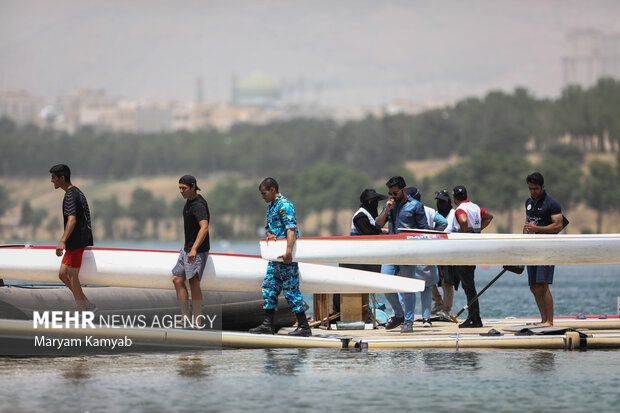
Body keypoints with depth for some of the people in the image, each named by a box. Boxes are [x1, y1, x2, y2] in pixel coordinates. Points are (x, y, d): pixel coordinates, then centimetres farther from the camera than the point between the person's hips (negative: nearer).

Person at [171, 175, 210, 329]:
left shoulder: (198, 205, -19)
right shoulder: (189, 201, 12)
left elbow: (204, 228, -32)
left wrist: (194, 249, -40)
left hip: (198, 251, -10)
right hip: (188, 248, 10)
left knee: (194, 283, -12)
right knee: (177, 280, 8)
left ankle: (197, 323, -11)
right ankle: (186, 320, 11)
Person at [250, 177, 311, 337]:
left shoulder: (284, 205, -13)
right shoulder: (271, 207, 18)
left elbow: (291, 229, -23)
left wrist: (288, 252, -32)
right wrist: (269, 235, -1)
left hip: (286, 256, -10)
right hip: (275, 254, 10)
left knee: (291, 289, -8)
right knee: (269, 286, 9)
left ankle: (304, 326, -4)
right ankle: (268, 324, 14)